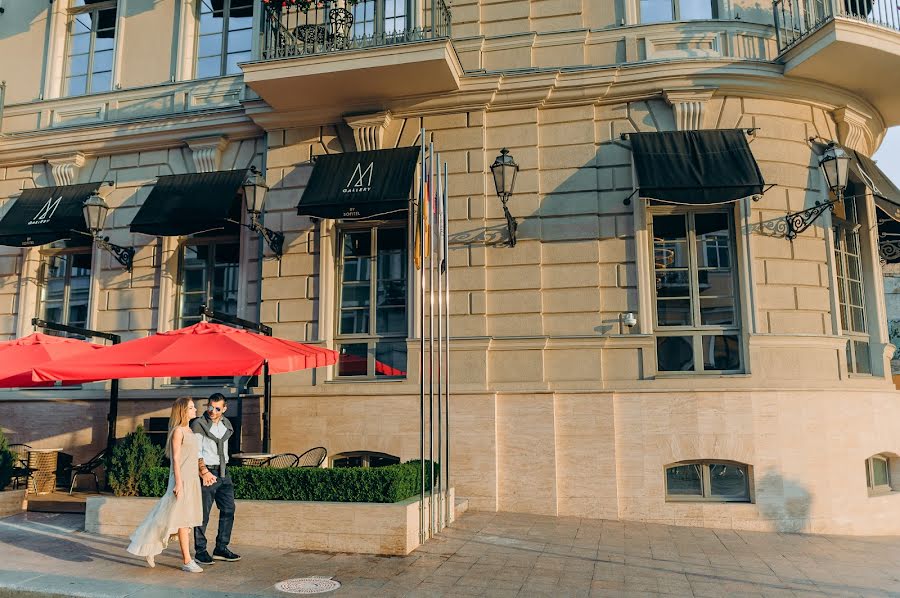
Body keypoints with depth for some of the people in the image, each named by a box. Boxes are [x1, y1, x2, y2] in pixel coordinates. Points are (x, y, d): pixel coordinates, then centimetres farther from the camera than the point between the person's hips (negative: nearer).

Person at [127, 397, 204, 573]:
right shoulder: (178, 431, -10)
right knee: (182, 520, -3)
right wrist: (178, 483, -18)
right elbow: (176, 458, -14)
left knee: (186, 521, 10)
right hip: (182, 480, -9)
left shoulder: (189, 431, 15)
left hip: (191, 480, 9)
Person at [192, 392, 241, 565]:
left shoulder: (226, 424, 12)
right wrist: (204, 471, -25)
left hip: (223, 472, 7)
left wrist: (223, 468, 18)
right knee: (203, 514, -2)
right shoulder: (198, 425, -9)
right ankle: (200, 551, 10)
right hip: (206, 473, -7)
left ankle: (221, 548, 18)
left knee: (228, 509, 8)